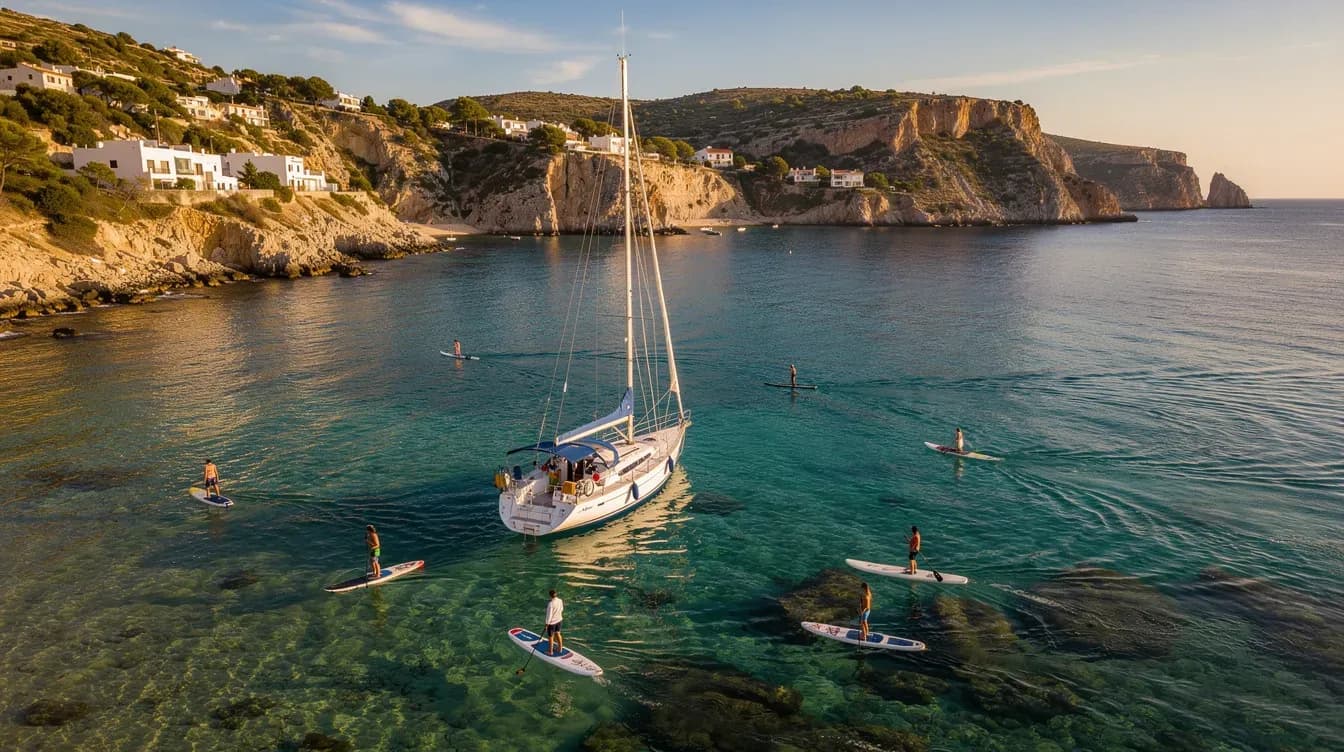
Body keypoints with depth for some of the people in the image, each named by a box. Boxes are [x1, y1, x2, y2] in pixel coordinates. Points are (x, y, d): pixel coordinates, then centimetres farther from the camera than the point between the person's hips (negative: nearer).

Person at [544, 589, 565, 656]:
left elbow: (549, 615, -24)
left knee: (551, 637, 13)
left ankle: (551, 651, 29)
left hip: (552, 622, -6)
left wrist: (547, 624, -13)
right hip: (559, 620, 6)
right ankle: (560, 649, 35)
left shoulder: (550, 603, -30)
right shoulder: (560, 601, -10)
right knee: (558, 634, 23)